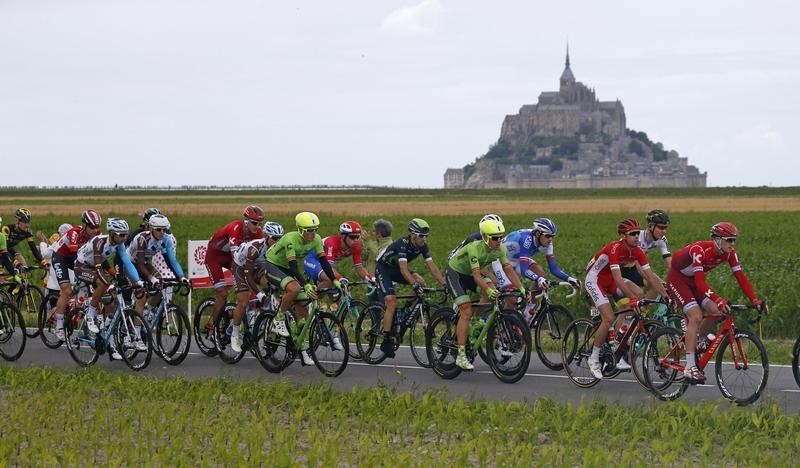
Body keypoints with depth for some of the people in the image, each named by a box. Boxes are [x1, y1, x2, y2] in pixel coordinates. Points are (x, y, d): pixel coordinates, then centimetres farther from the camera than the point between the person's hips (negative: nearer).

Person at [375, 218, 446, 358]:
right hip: (383, 269, -7)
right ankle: (386, 341, -15)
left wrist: (444, 284, -24)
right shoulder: (403, 243, -30)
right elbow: (403, 268, -41)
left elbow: (432, 267, -13)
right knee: (392, 302, -20)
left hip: (396, 270, 7)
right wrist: (414, 284, -54)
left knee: (420, 281, -18)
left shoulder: (422, 246, -11)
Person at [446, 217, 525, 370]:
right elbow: (476, 275, -41)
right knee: (467, 312, -18)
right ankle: (461, 356, -20)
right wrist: (488, 290, -57)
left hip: (469, 274, 6)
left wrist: (521, 288, -32)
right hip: (455, 273, -6)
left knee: (491, 291, -22)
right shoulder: (475, 248, -34)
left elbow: (508, 269, -19)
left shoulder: (500, 248, -16)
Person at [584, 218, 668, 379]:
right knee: (609, 319, -19)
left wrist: (666, 296, -17)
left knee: (639, 293, -17)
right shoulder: (615, 248, -31)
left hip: (610, 279, 7)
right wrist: (632, 298, -43)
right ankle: (593, 359, -4)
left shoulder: (637, 251, -10)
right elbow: (617, 279, -38)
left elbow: (651, 276, -9)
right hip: (594, 279, -7)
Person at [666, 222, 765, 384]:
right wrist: (718, 299, -55)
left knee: (716, 312, -11)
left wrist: (755, 301, -28)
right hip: (677, 278, -7)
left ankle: (695, 345, 13)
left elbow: (741, 277, -17)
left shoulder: (729, 253, -15)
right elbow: (700, 281, -43)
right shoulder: (700, 250, -35)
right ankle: (689, 367, -21)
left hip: (693, 281, 7)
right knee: (696, 316, -22)